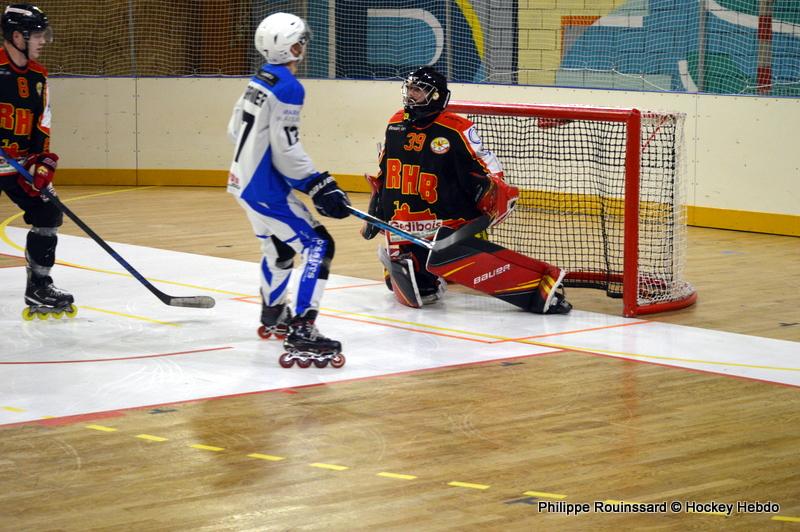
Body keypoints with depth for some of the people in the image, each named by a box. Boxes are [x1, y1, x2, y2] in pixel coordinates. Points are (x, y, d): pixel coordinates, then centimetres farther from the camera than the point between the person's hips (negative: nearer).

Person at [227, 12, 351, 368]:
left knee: (279, 246, 28)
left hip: (245, 180, 10)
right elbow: (287, 152, -22)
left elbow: (236, 130, 18)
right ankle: (300, 336, -23)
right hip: (265, 188, -10)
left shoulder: (259, 81, 9)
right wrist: (319, 187, -18)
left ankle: (273, 315, 47)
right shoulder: (287, 88, -19)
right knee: (316, 246, -12)